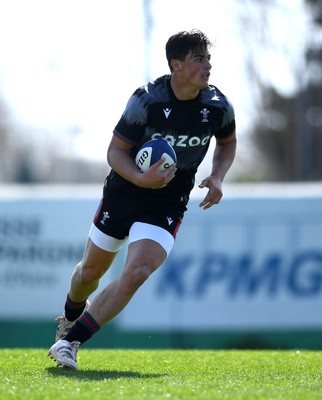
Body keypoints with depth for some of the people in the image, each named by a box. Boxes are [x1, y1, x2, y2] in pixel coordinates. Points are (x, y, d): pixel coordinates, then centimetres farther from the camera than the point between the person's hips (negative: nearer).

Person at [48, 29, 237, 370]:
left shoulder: (218, 106, -9)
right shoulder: (146, 101, -18)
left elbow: (228, 141, 13)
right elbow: (115, 150, -11)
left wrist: (217, 177, -5)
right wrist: (141, 178, -30)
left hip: (167, 204, 1)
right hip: (124, 191, -1)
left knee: (136, 274, -21)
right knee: (91, 270, 13)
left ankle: (70, 341, -13)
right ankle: (70, 318, 48)